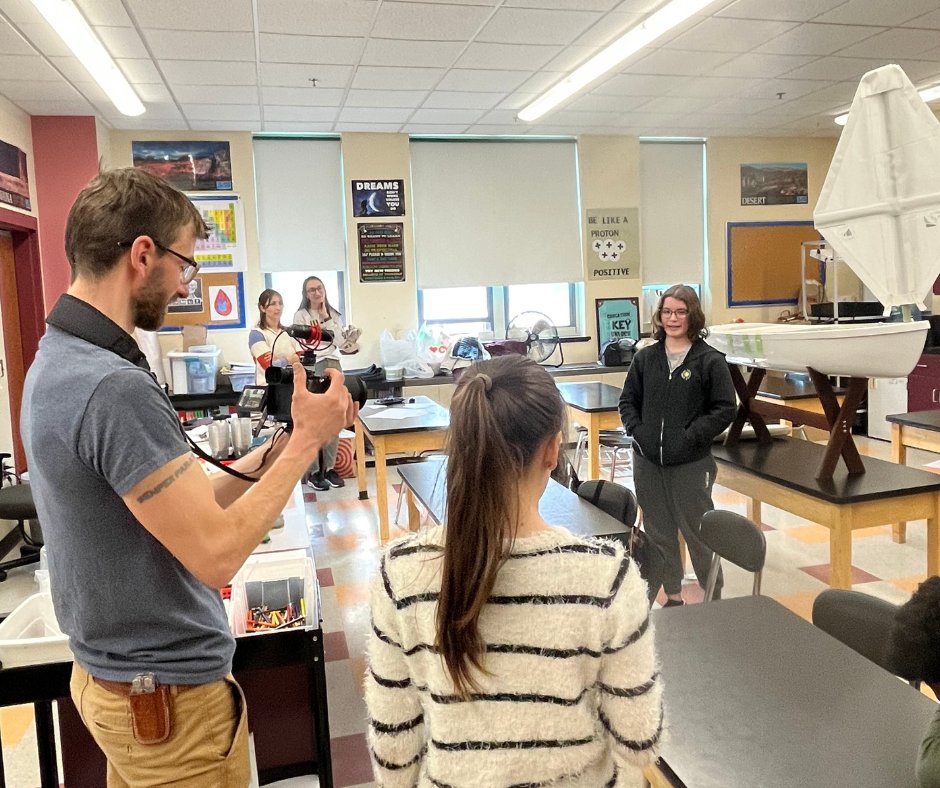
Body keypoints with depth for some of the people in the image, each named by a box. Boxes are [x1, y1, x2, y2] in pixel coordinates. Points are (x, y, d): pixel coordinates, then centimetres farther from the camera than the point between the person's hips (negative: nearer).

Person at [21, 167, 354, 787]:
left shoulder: (57, 362, 3)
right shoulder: (114, 387, -28)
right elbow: (217, 553, -28)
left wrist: (281, 445, -2)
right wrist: (307, 440, -19)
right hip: (168, 693, -9)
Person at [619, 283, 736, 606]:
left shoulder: (710, 360, -5)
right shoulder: (645, 357, 7)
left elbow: (726, 408, -6)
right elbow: (628, 401, 12)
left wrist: (691, 436, -13)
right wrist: (637, 431, -4)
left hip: (691, 463, -4)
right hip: (647, 461, 4)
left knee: (698, 531, 4)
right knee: (658, 532, 13)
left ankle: (715, 598, 22)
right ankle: (672, 595, 29)